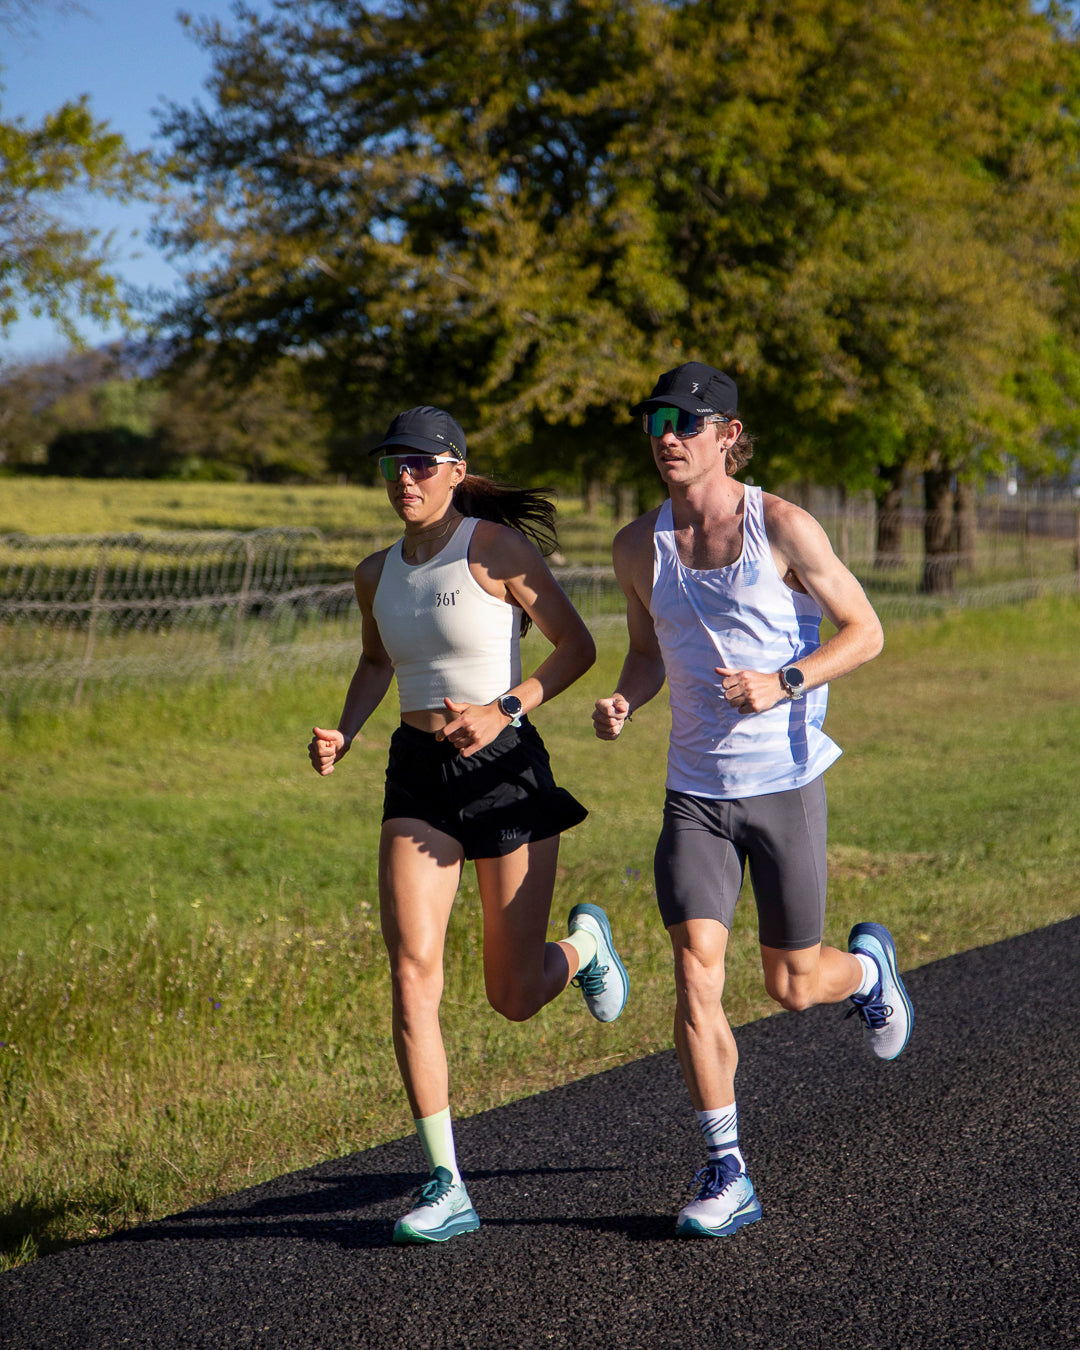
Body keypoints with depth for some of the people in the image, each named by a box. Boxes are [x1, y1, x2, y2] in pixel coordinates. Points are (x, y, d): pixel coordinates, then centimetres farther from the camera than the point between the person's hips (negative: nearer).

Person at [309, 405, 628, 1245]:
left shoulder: (498, 548, -10)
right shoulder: (378, 573, 7)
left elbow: (576, 648, -6)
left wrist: (503, 711, -19)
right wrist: (344, 735, 9)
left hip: (505, 768, -4)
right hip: (417, 777, 4)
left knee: (515, 998, 3)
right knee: (411, 973, -12)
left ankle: (585, 944, 41)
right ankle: (445, 1187, -7)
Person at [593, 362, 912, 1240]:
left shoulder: (783, 527, -10)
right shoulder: (639, 546, 2)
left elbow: (865, 631, -5)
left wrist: (783, 684, -21)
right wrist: (621, 703, -5)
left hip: (785, 782, -3)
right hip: (695, 793, 3)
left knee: (793, 987, 6)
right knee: (695, 972, -13)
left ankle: (869, 965, 43)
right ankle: (726, 1175, -3)